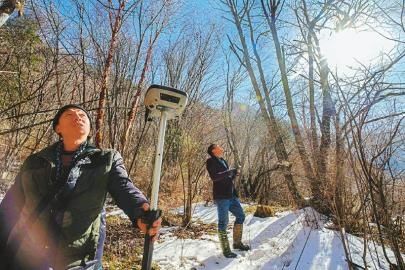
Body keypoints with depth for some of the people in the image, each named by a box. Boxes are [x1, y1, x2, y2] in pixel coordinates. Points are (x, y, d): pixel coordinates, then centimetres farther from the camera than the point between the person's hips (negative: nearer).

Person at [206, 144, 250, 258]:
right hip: (221, 196, -9)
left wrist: (234, 173, 5)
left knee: (241, 216, 15)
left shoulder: (223, 161, 19)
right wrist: (230, 172, -15)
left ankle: (237, 242, 29)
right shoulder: (211, 162, -6)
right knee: (223, 222, -2)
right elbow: (214, 177, -22)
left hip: (231, 195, 9)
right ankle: (226, 249, 11)